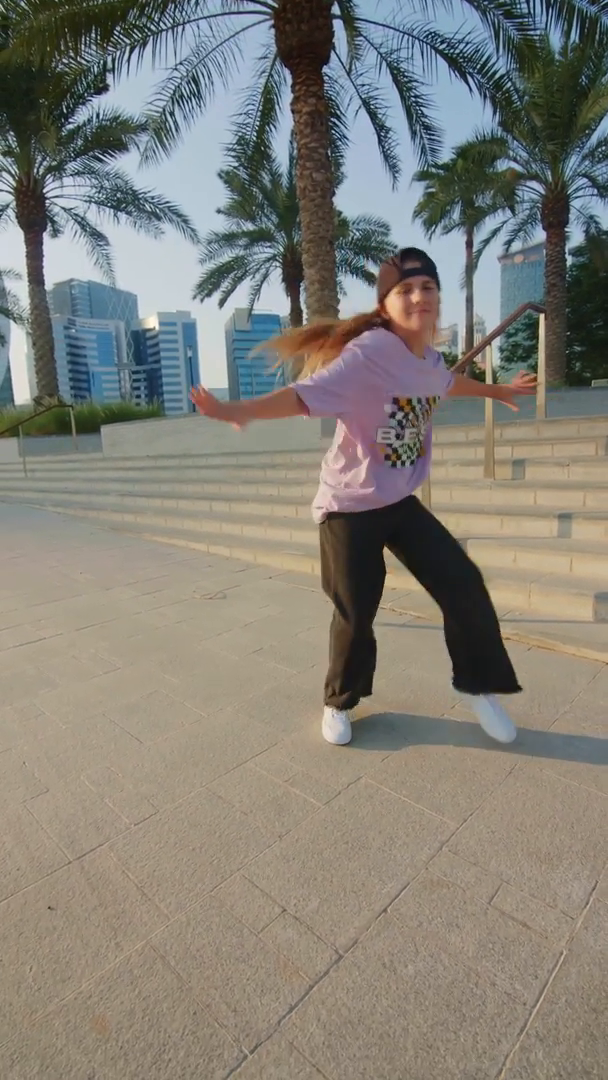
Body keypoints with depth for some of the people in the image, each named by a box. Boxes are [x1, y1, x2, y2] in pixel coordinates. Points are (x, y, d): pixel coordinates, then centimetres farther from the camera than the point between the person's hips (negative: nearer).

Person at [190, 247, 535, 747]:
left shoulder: (429, 358, 3)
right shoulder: (369, 352, -20)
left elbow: (447, 382, 28)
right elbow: (305, 395, -32)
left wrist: (497, 391, 45)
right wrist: (240, 410, -49)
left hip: (401, 502, 7)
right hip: (349, 505, -6)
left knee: (464, 586, 2)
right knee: (356, 613, 1)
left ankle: (479, 686, 26)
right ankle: (340, 703, 30)